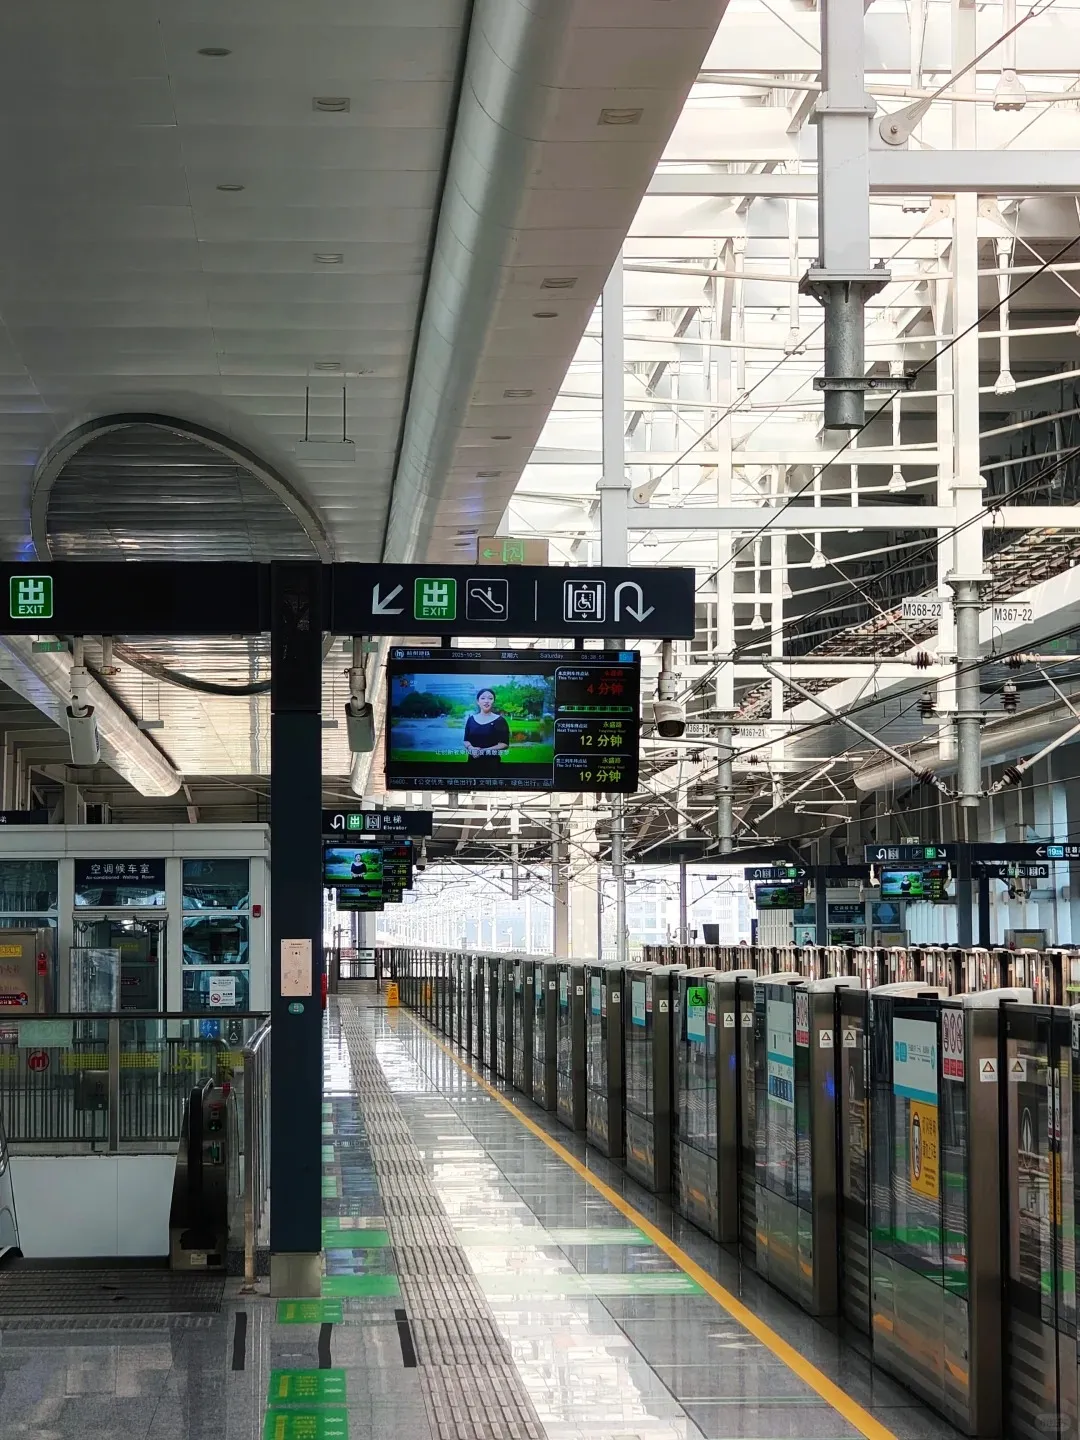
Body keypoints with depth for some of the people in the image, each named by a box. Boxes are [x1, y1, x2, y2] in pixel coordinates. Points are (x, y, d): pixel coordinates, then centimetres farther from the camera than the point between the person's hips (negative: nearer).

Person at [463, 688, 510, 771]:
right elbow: (466, 740, 12)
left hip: (491, 762, -3)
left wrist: (484, 750, -16)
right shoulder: (471, 719, 11)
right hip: (473, 761, 3)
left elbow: (504, 744, -5)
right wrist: (471, 748, -12)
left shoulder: (500, 720, -1)